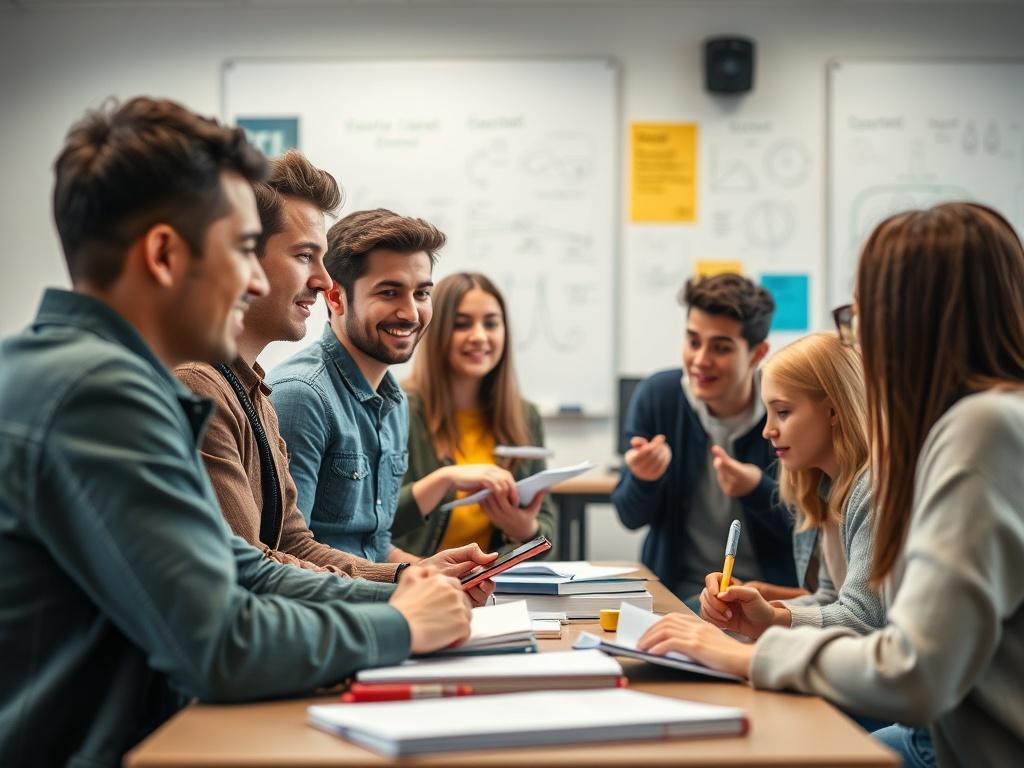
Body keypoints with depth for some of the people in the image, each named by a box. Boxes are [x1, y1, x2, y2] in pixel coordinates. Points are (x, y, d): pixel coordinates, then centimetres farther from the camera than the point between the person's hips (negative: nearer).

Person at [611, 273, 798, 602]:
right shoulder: (656, 396, -4)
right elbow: (631, 518, 3)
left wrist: (758, 490, -25)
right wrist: (643, 480, -19)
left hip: (771, 591, -2)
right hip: (676, 589, 2)